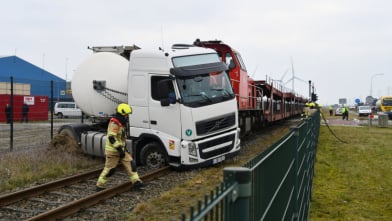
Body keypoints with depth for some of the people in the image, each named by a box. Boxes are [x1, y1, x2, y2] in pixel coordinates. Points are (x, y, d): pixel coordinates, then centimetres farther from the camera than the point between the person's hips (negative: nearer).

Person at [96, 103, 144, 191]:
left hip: (120, 150, 9)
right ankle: (99, 186, 14)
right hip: (113, 151, -9)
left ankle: (136, 181, 0)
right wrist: (119, 149, -28)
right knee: (109, 169, 0)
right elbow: (111, 138, -28)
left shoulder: (122, 123, 13)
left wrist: (123, 148, 23)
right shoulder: (114, 123, -20)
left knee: (131, 163, 1)